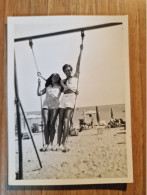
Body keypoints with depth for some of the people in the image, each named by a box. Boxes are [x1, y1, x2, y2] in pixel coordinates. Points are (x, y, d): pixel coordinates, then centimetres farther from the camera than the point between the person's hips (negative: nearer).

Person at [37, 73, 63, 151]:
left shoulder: (59, 87, 20)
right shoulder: (47, 87, 24)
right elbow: (39, 93, 15)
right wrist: (39, 84, 9)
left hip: (54, 106, -2)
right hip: (46, 105, 2)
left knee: (52, 124, -12)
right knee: (46, 124, -9)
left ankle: (51, 144, -11)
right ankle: (46, 144, -9)